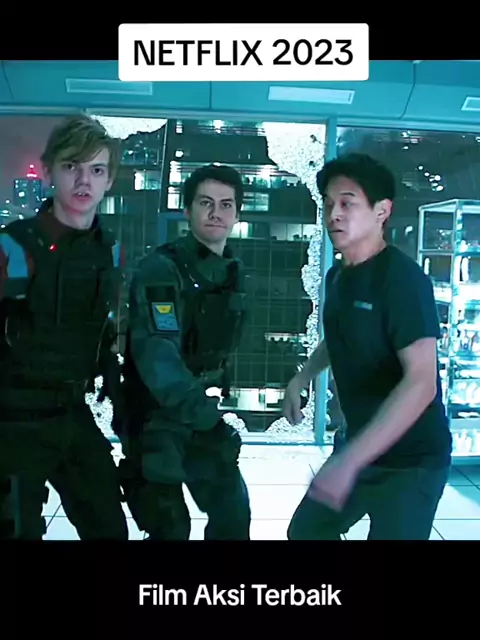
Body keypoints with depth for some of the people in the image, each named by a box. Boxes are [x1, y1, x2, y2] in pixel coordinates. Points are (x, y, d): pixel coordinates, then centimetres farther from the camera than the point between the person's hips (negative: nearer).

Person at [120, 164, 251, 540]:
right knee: (170, 529, 0)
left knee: (234, 514, 14)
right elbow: (154, 349, -34)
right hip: (157, 417, -7)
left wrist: (215, 401, 16)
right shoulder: (162, 268, -20)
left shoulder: (233, 272, 5)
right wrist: (189, 400, -49)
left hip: (205, 414, 7)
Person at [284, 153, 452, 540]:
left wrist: (350, 458, -36)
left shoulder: (403, 277, -22)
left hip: (409, 460, -8)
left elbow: (421, 382, -30)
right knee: (305, 530, 18)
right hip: (360, 445, 8)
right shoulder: (337, 277, 3)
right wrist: (300, 381, 10)